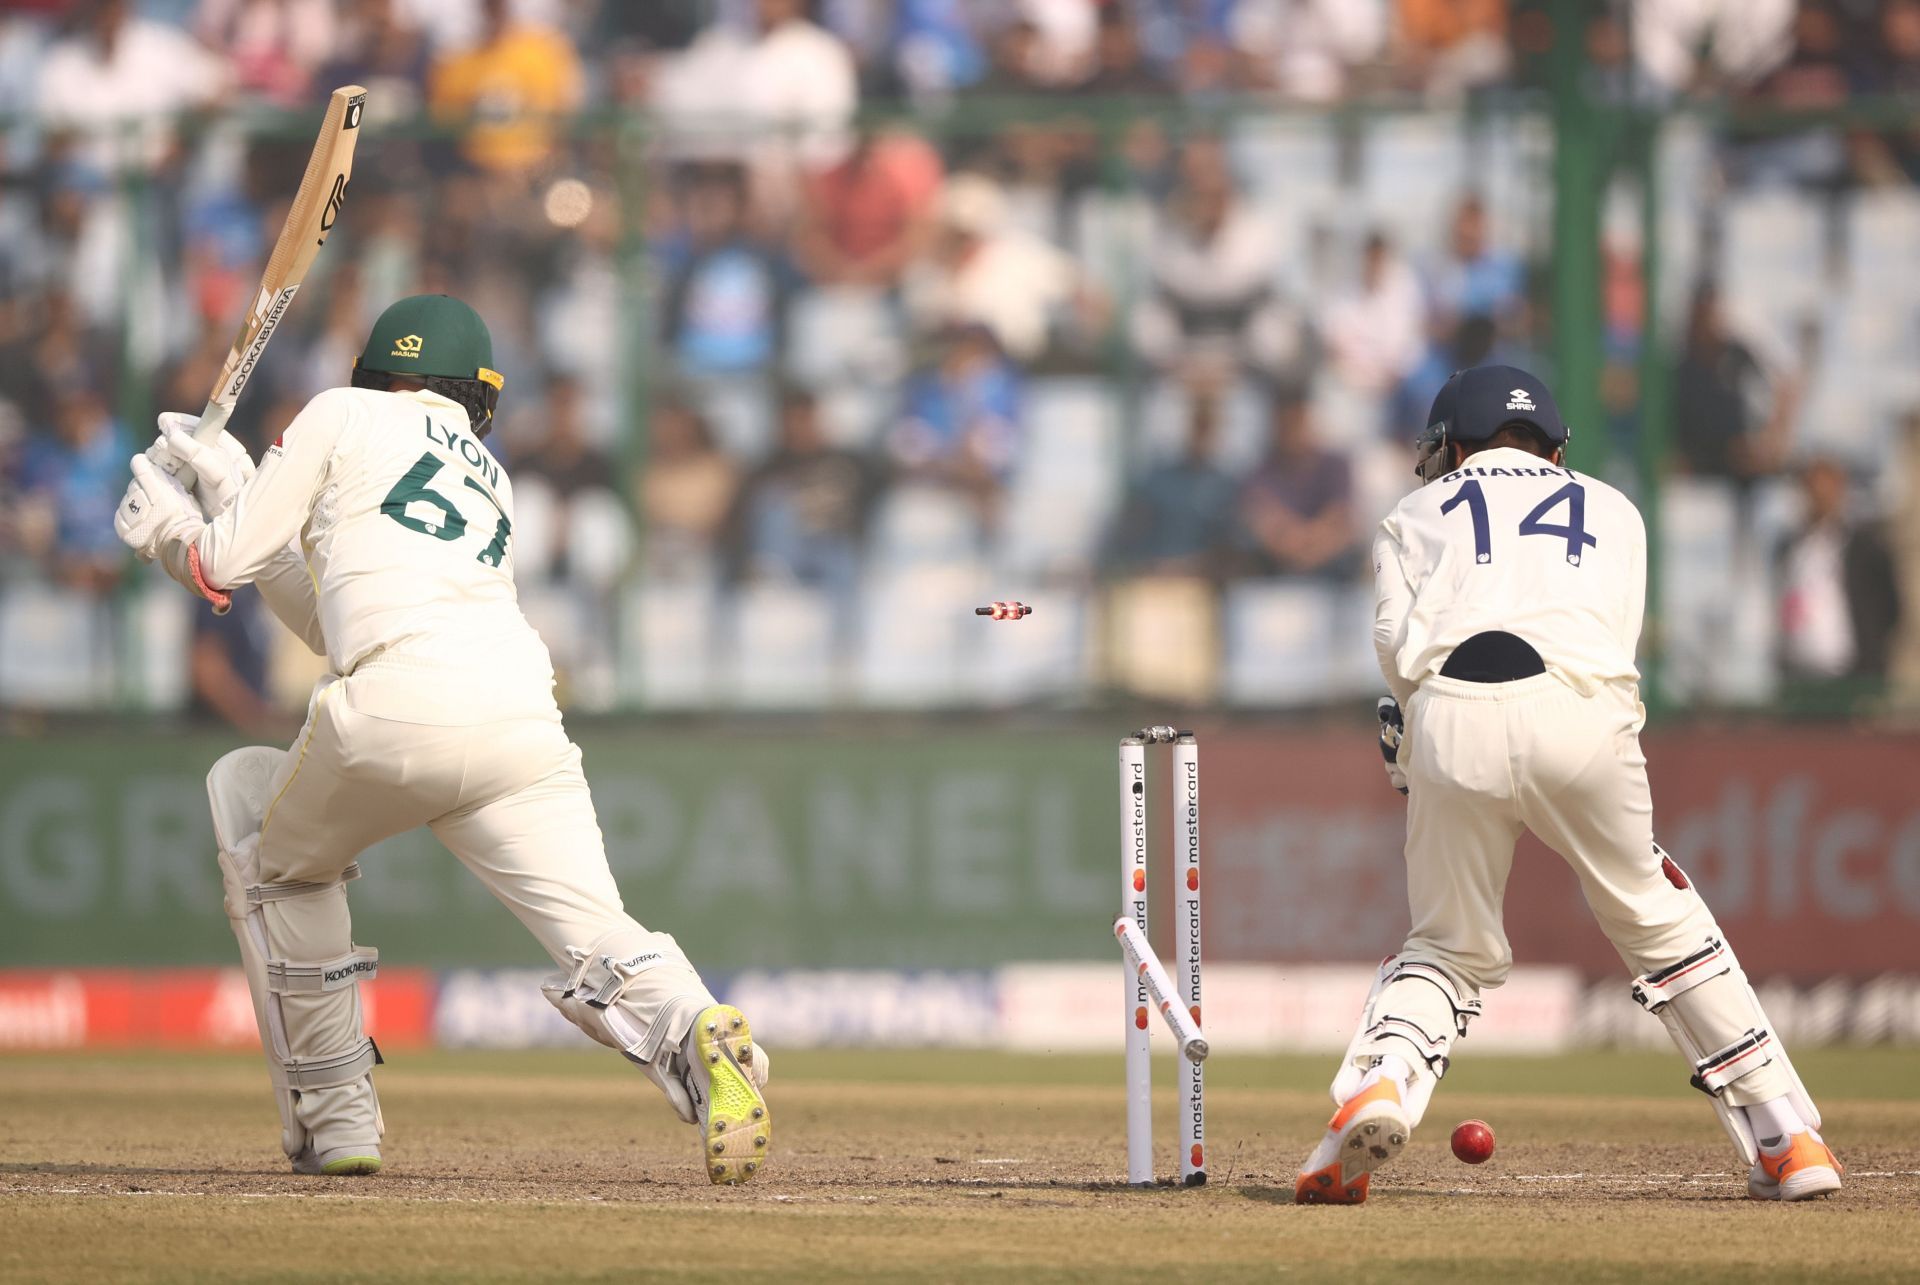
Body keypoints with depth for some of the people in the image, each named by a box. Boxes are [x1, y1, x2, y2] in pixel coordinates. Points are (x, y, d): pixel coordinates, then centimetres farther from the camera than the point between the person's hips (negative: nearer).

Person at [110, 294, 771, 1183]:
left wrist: (170, 531, 43)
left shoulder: (344, 416, 21)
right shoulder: (491, 479, 36)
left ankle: (331, 1116, 19)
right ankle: (694, 1035, -42)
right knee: (600, 955, -8)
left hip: (396, 709, -4)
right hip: (522, 719, 4)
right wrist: (233, 490, 50)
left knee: (277, 855, 26)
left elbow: (227, 562, 21)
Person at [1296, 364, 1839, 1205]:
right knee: (1657, 920, 17)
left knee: (1452, 946, 16)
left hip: (1450, 719, 0)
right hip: (1580, 712, 0)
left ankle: (1381, 1079, -13)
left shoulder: (1416, 516, 28)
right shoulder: (1612, 510, 32)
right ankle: (1789, 1141, 14)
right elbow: (1616, 636, 16)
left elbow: (1400, 642, 9)